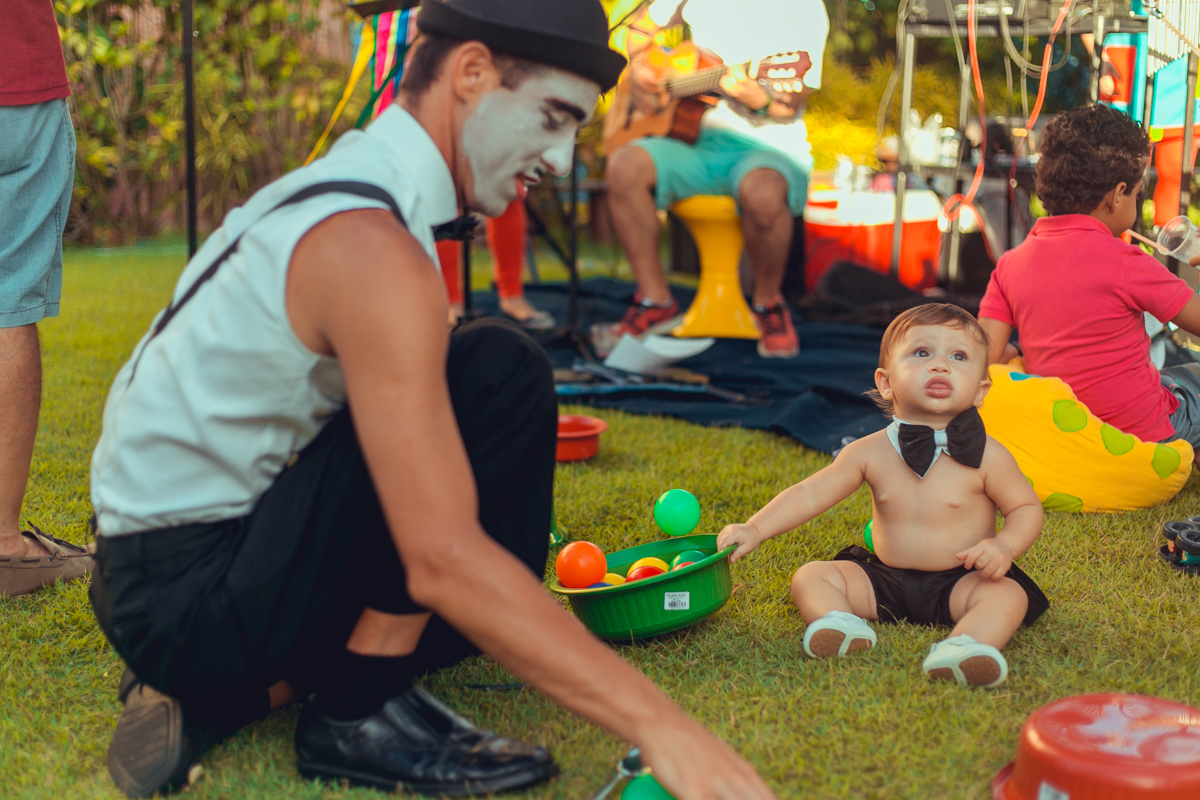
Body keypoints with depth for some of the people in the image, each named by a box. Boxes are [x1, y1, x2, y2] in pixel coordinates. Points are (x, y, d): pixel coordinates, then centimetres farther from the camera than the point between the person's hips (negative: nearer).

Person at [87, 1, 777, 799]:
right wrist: (655, 721, -30)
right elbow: (443, 560, -30)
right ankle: (360, 712, -12)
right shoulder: (370, 246, -24)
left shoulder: (337, 185, 9)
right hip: (189, 594, -10)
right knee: (502, 375, -21)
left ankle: (220, 697, 11)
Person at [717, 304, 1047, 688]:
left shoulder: (985, 455, -9)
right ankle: (836, 618, -40)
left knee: (1008, 594, -30)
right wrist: (755, 529, -15)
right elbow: (809, 494, -2)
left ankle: (966, 644, -54)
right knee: (810, 576, -12)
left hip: (957, 582, -2)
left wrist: (1005, 545, -21)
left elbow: (1027, 508, 1)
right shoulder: (870, 452, -5)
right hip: (884, 580, 3)